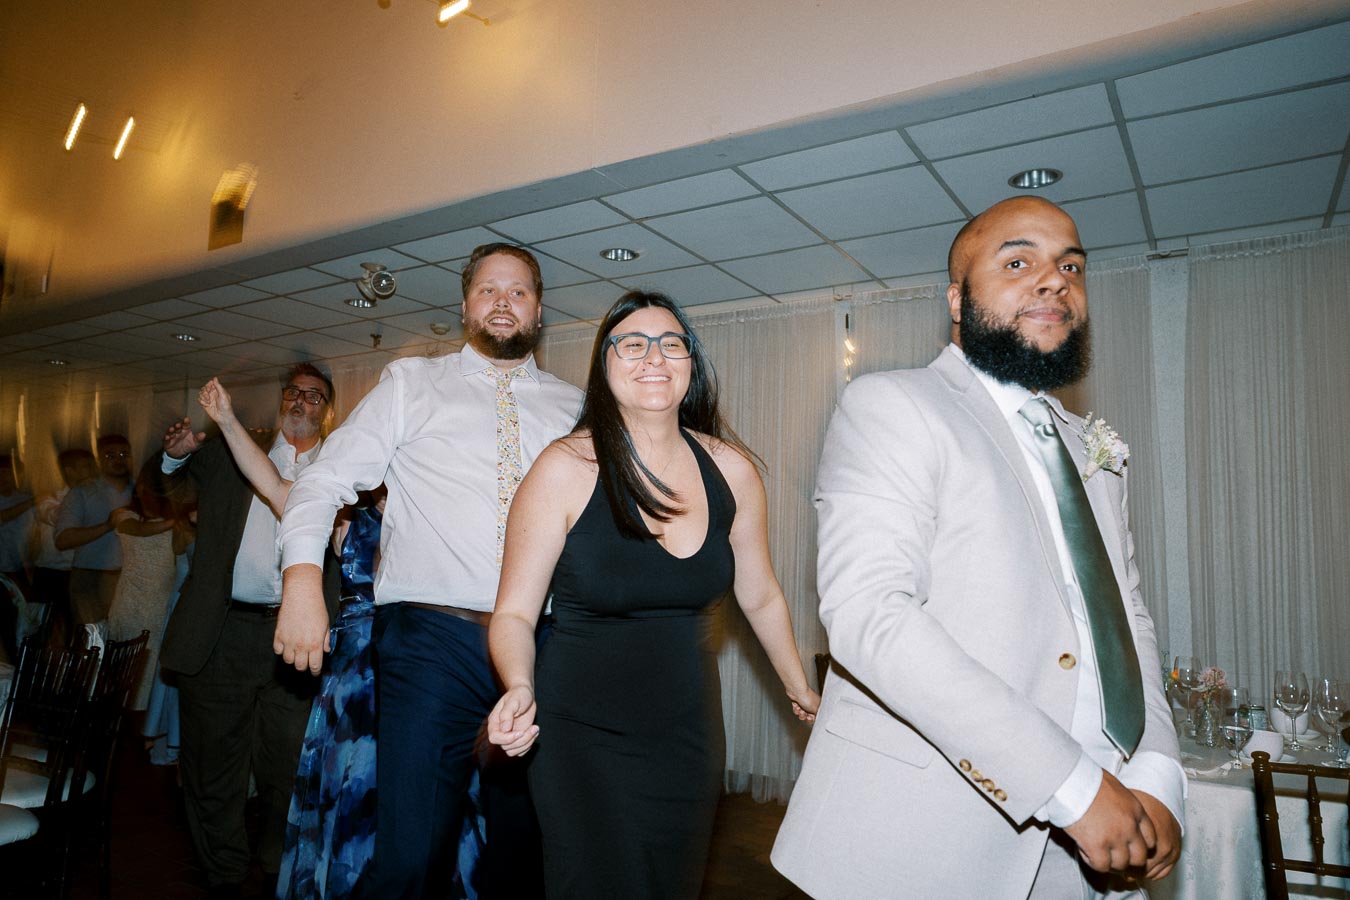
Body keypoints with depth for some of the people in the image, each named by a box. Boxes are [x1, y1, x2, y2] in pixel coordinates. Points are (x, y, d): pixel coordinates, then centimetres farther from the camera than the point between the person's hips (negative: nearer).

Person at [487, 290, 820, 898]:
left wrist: (801, 691, 19)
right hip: (582, 739, -3)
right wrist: (519, 689, -30)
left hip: (690, 735, 4)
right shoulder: (565, 469, -15)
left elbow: (760, 597, 9)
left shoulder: (732, 470, -5)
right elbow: (514, 613, -10)